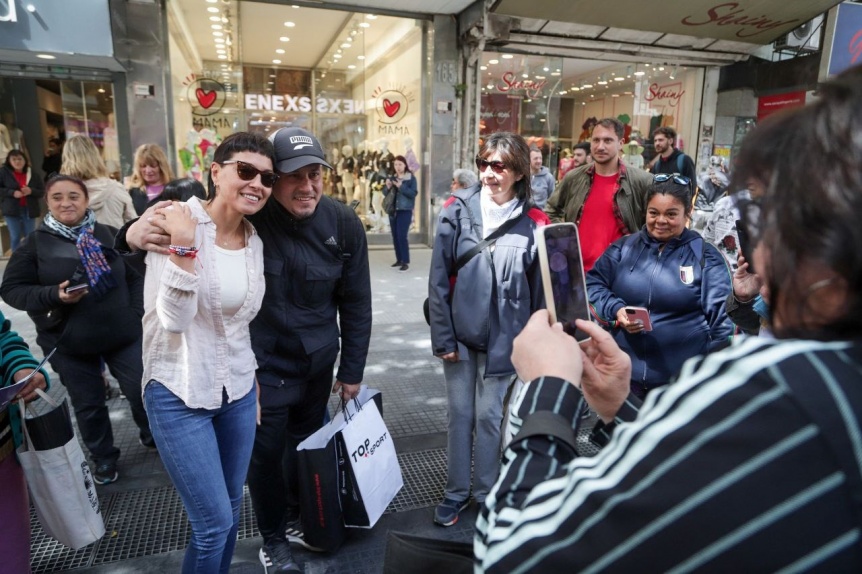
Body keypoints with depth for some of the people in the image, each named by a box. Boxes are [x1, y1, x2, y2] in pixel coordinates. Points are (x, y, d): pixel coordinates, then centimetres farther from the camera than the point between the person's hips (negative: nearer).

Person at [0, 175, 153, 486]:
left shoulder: (108, 235, -1)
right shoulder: (36, 242, -4)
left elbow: (135, 276, 5)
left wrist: (136, 313, -3)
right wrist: (54, 295, -21)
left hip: (122, 333, 1)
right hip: (68, 342, 0)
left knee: (141, 389, 10)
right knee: (88, 404, 13)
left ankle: (152, 436, 38)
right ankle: (104, 458, 34)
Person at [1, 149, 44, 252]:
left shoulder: (33, 174, 4)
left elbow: (42, 192, 4)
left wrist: (31, 191, -15)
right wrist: (12, 193, -17)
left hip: (29, 210, 2)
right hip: (12, 210, -2)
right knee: (15, 237, 3)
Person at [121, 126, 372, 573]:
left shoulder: (344, 225, -12)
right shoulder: (247, 215, -21)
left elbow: (356, 302, -4)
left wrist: (352, 369, 1)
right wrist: (136, 230, -40)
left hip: (318, 362, 3)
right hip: (262, 364, -3)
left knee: (306, 444, 21)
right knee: (265, 454, 11)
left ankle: (297, 519, 50)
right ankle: (272, 538, 39)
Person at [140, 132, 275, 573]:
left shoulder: (255, 242, 2)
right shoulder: (176, 222, -15)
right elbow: (174, 318, -22)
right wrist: (184, 246, -32)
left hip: (238, 390, 6)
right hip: (179, 395, -5)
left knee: (231, 509, 19)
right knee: (214, 522, 2)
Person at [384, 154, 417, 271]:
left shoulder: (411, 178, -3)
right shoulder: (392, 177, 10)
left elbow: (414, 193, -13)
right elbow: (385, 193, 11)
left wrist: (401, 186, -22)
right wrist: (387, 187, -10)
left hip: (405, 211, -5)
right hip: (392, 210, 6)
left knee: (402, 236, -13)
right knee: (395, 236, 8)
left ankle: (406, 262, -8)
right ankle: (399, 259, 18)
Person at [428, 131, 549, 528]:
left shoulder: (534, 223, -5)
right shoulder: (457, 209, -5)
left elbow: (541, 289, 0)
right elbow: (439, 279, -4)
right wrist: (442, 335, -6)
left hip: (503, 338, -1)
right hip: (459, 332, 1)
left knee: (489, 417, 11)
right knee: (459, 415, 14)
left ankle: (485, 493, 33)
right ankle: (456, 491, 33)